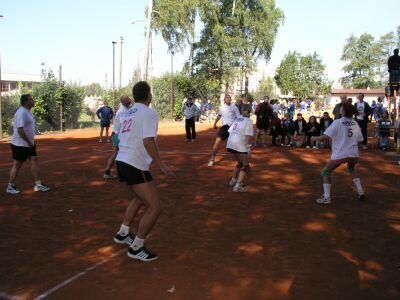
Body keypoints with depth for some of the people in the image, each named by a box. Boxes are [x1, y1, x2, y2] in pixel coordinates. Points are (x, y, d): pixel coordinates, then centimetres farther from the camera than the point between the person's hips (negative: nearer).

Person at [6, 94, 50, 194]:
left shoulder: (28, 111, 9)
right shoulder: (21, 113, -22)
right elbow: (20, 130, -28)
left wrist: (31, 141, 14)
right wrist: (29, 142, -22)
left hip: (29, 144, 9)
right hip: (20, 145, -9)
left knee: (35, 161, 7)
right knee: (17, 165, 2)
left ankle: (38, 184, 12)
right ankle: (10, 187, 16)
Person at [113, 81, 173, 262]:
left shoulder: (128, 113, 17)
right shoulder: (149, 113, -10)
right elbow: (148, 141, -21)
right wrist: (161, 164, -18)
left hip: (122, 162, 10)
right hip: (135, 166, -10)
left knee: (139, 199, 31)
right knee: (154, 207, -3)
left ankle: (122, 234, 41)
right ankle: (136, 248, 6)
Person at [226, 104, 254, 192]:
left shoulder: (237, 119, 17)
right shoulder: (248, 121, -4)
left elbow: (230, 131, 16)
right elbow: (248, 136, -14)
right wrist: (249, 148, -8)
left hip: (230, 145, 7)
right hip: (239, 146, -7)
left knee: (240, 162, 29)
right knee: (246, 166, 5)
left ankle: (233, 180, 36)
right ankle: (238, 186, -6)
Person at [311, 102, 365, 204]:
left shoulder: (337, 122, -8)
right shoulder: (355, 124, 6)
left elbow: (326, 136, -15)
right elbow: (359, 139, 8)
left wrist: (315, 138, 0)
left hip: (340, 154, -5)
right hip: (353, 153, 5)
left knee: (326, 172, 9)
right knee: (352, 169, 35)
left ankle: (326, 197, -1)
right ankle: (360, 192, 29)